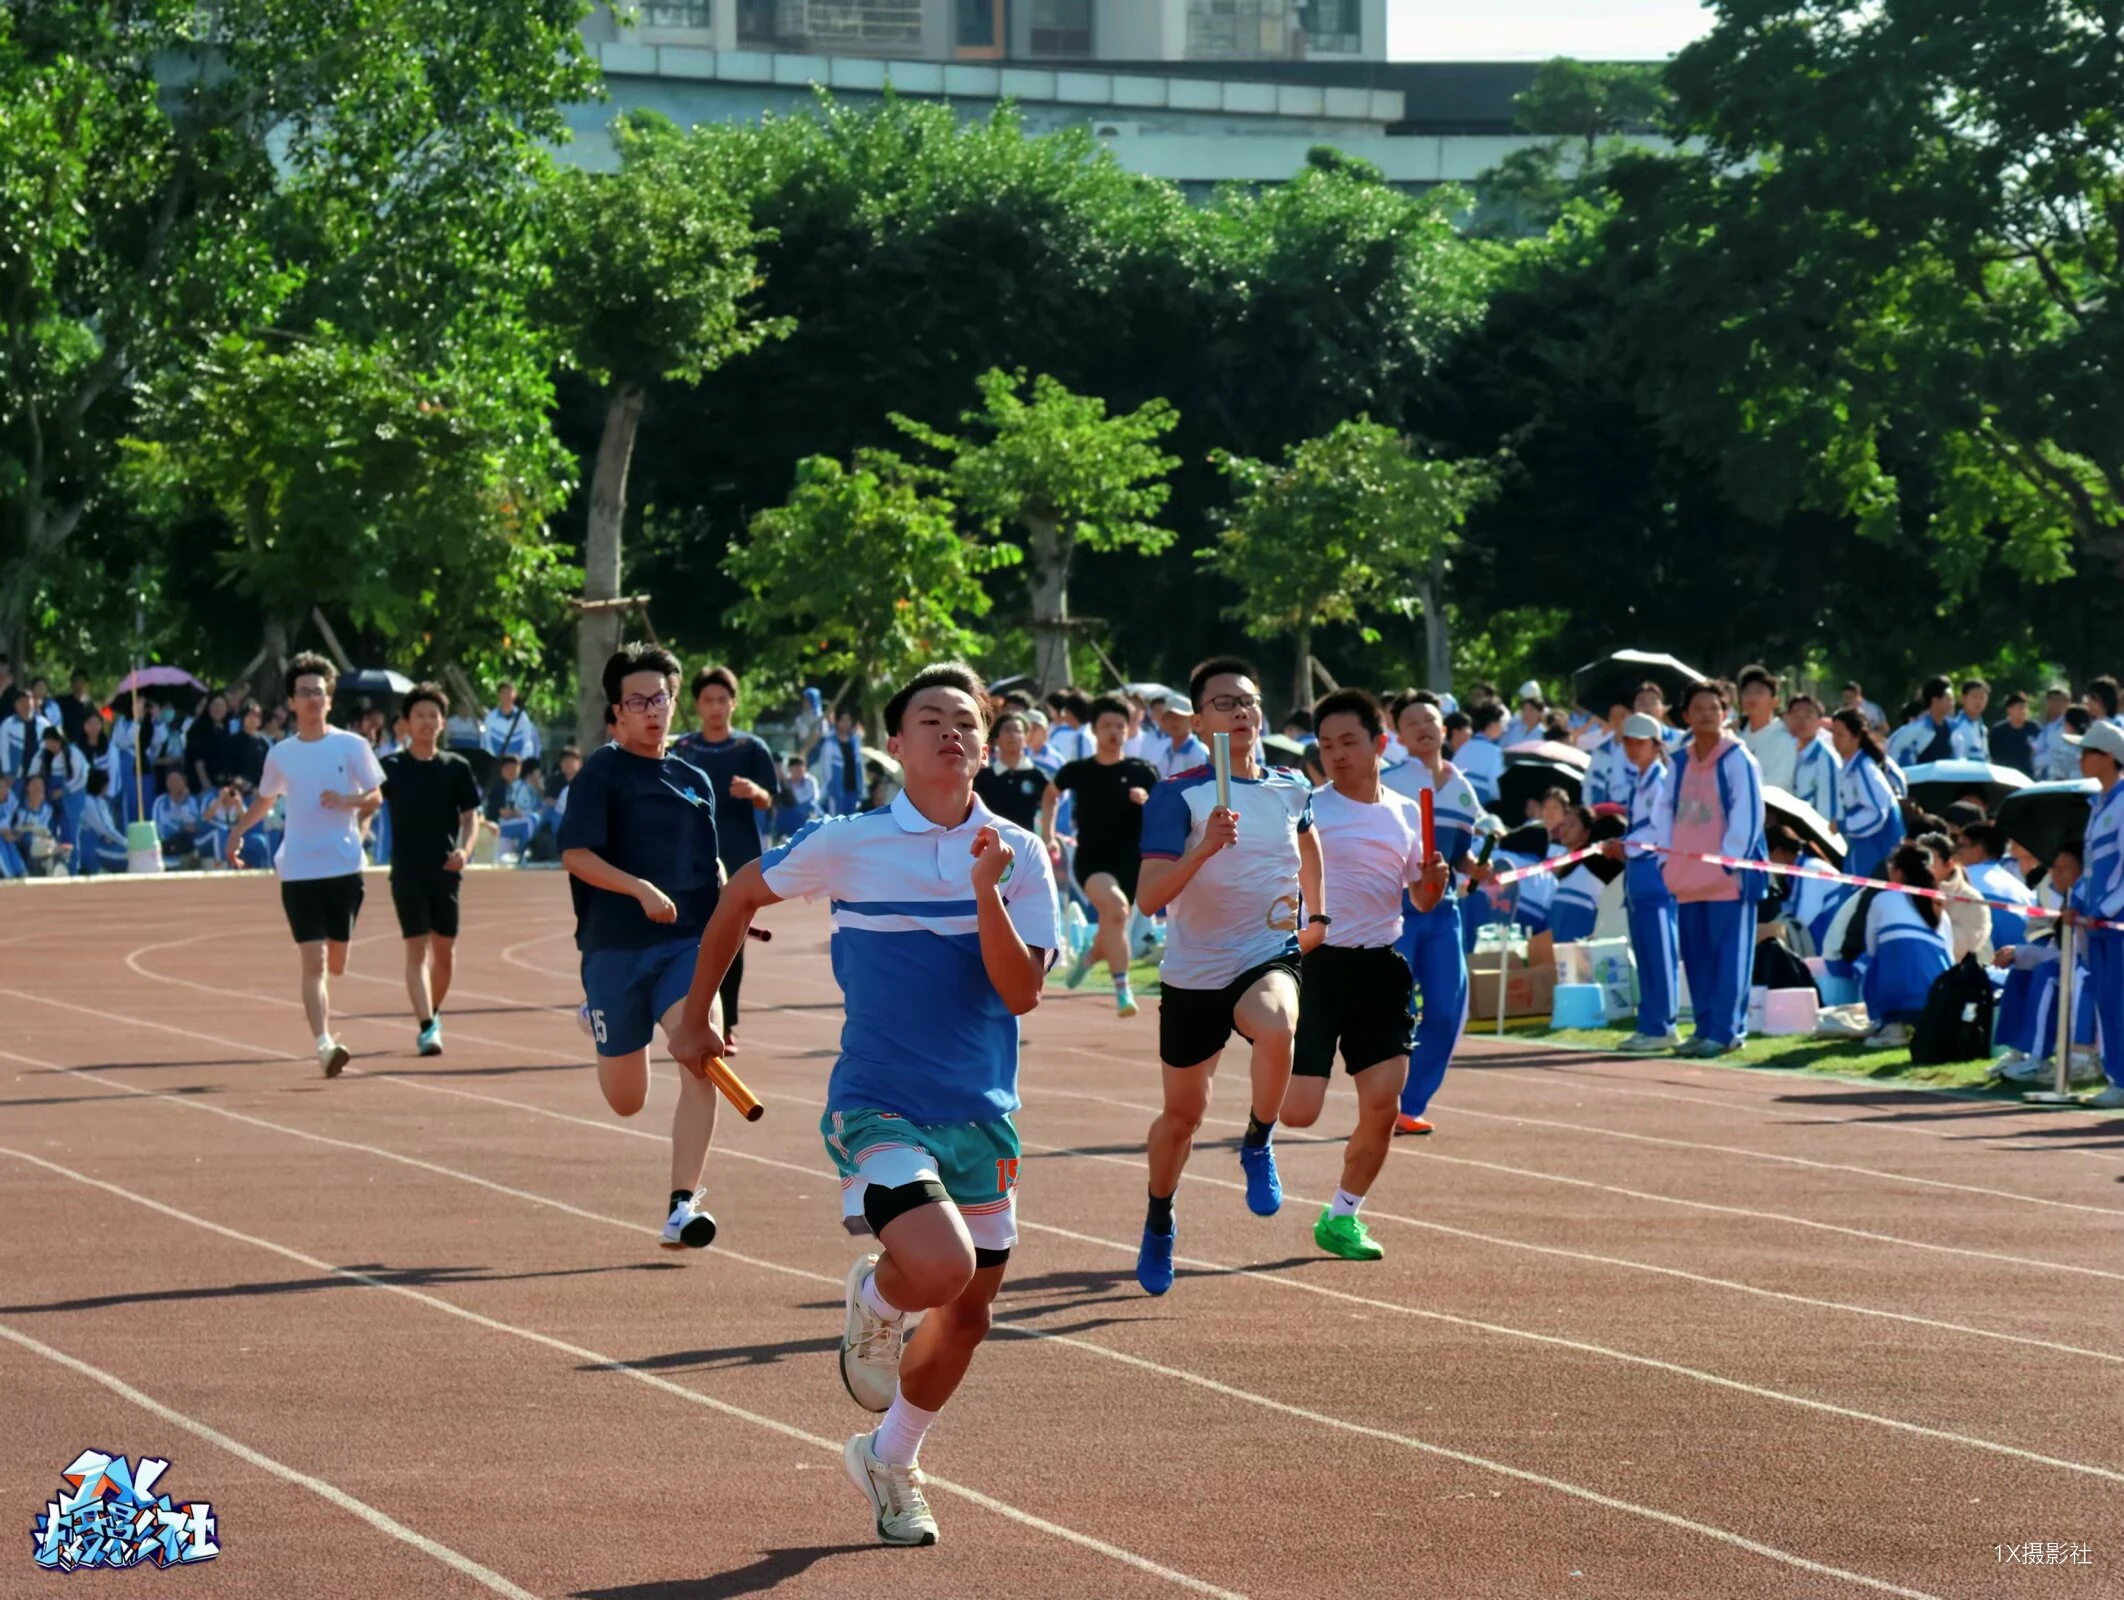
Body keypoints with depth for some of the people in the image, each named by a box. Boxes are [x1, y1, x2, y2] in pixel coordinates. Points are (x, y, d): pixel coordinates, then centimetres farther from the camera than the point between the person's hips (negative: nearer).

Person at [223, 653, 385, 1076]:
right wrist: (238, 830, 11)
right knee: (313, 960, -12)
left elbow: (376, 797, 4)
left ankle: (322, 1020, 41)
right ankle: (324, 1044, -19)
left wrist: (349, 801, -15)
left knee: (335, 962, 9)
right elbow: (264, 800, 23)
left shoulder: (352, 746, 1)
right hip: (298, 870, 0)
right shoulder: (280, 754, 7)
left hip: (345, 867, 0)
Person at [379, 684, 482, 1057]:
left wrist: (464, 850, -12)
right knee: (417, 947, -10)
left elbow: (470, 817, 5)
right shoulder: (390, 767, 2)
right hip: (407, 869, -2)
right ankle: (426, 1027, -17)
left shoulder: (457, 767, 5)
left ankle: (433, 1015, 29)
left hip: (446, 869, 2)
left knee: (444, 949, 8)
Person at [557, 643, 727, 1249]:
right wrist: (640, 889, -25)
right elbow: (575, 853, -12)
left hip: (688, 943, 3)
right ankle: (600, 1019, 46)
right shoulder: (602, 772, -2)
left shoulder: (695, 781, 14)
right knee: (627, 1101, 9)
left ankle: (683, 1207, -19)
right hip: (616, 948, -3)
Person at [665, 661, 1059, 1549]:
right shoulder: (845, 844, -6)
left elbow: (1022, 991, -9)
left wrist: (986, 892, -22)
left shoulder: (1017, 853, 0)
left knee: (967, 1311, 11)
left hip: (981, 1115, 4)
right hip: (877, 1107, -4)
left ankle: (890, 1461, 36)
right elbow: (742, 895, 10)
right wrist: (697, 1009, 16)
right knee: (939, 1266, -27)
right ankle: (873, 1298, 10)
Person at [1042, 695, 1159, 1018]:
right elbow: (1051, 793, 22)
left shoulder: (1142, 772, 0)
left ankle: (1089, 955, 50)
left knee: (1112, 928, 11)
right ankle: (1122, 990, -30)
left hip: (1130, 860, 2)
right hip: (1090, 858, -2)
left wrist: (1148, 801, -18)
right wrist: (1047, 835, 14)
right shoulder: (1078, 771, 2)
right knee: (1116, 906, -31)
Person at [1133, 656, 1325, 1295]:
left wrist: (1318, 915, 27)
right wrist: (1207, 846, -32)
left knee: (1276, 1027, -36)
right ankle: (1159, 1227, 39)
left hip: (1270, 959, 1)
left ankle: (1257, 1147, -10)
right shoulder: (1177, 796, -11)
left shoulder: (1291, 789, 3)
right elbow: (1149, 898, -20)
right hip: (1193, 974, -1)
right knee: (1182, 1113, 12)